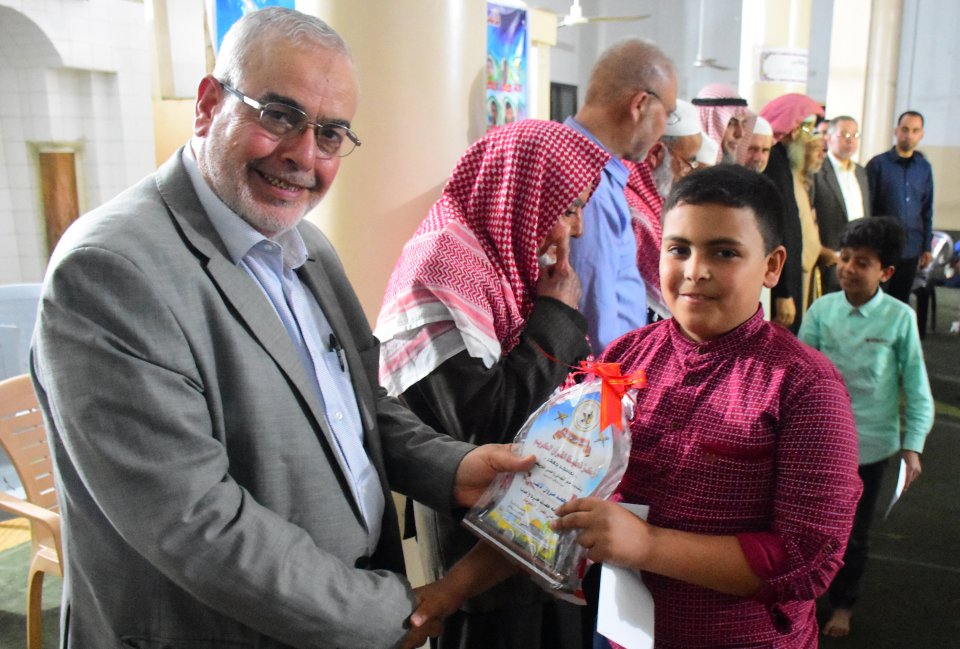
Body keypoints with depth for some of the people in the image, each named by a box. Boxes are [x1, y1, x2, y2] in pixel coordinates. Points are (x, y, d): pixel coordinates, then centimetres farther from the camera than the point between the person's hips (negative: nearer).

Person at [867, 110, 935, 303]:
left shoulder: (924, 168, 8)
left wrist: (927, 246, 10)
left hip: (911, 249, 4)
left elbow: (927, 211, 12)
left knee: (901, 302, 11)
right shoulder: (878, 164, -4)